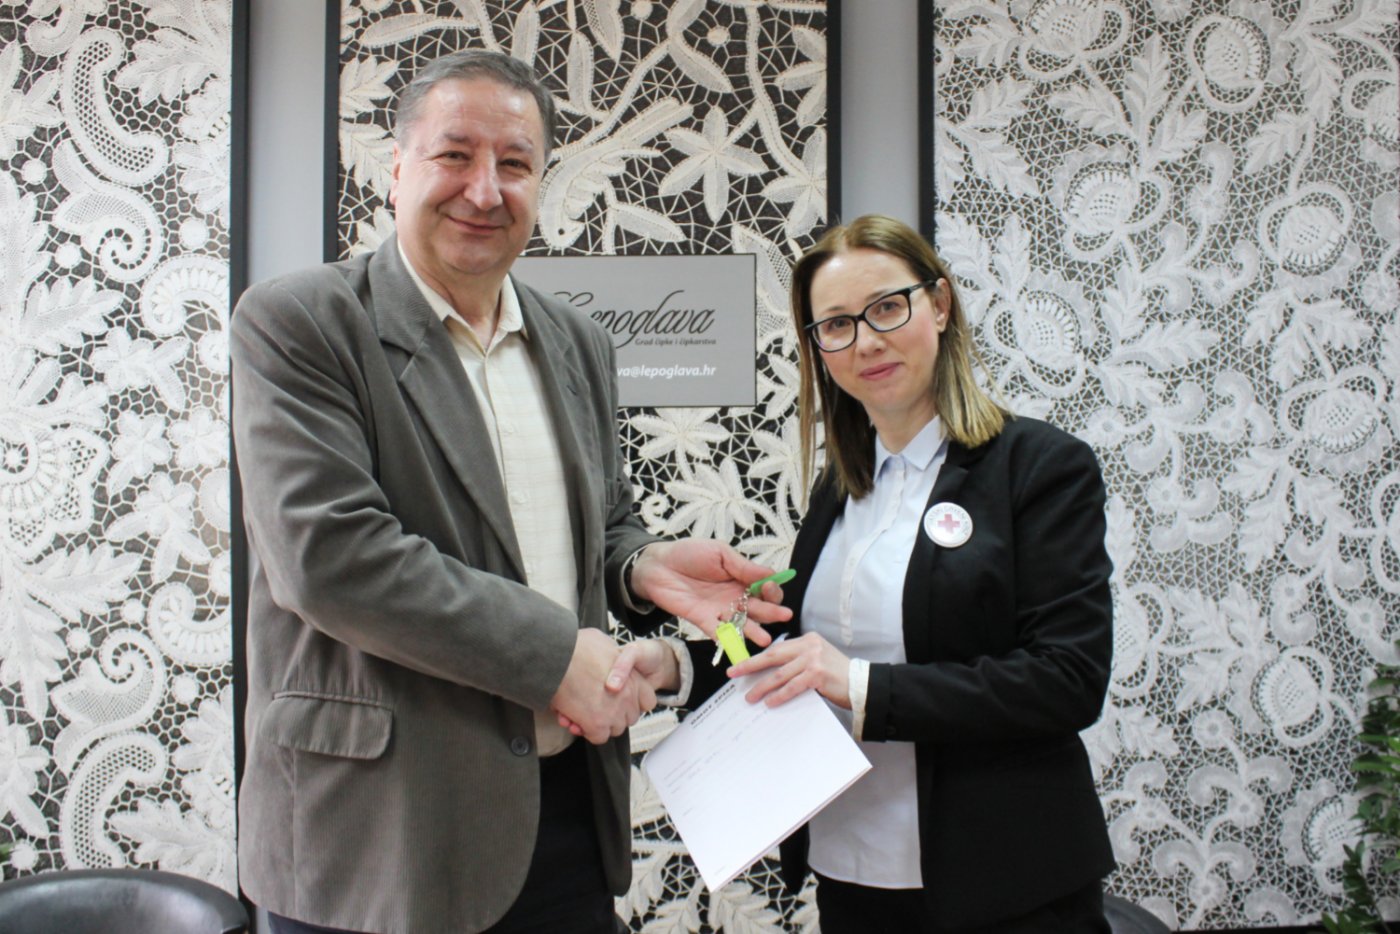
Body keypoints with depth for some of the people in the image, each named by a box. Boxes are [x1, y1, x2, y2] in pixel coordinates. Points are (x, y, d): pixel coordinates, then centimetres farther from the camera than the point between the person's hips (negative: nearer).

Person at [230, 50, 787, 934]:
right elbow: (327, 552, -20)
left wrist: (642, 568, -5)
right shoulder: (297, 323, -9)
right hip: (376, 826, -5)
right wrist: (555, 654, -18)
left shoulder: (579, 344, 10)